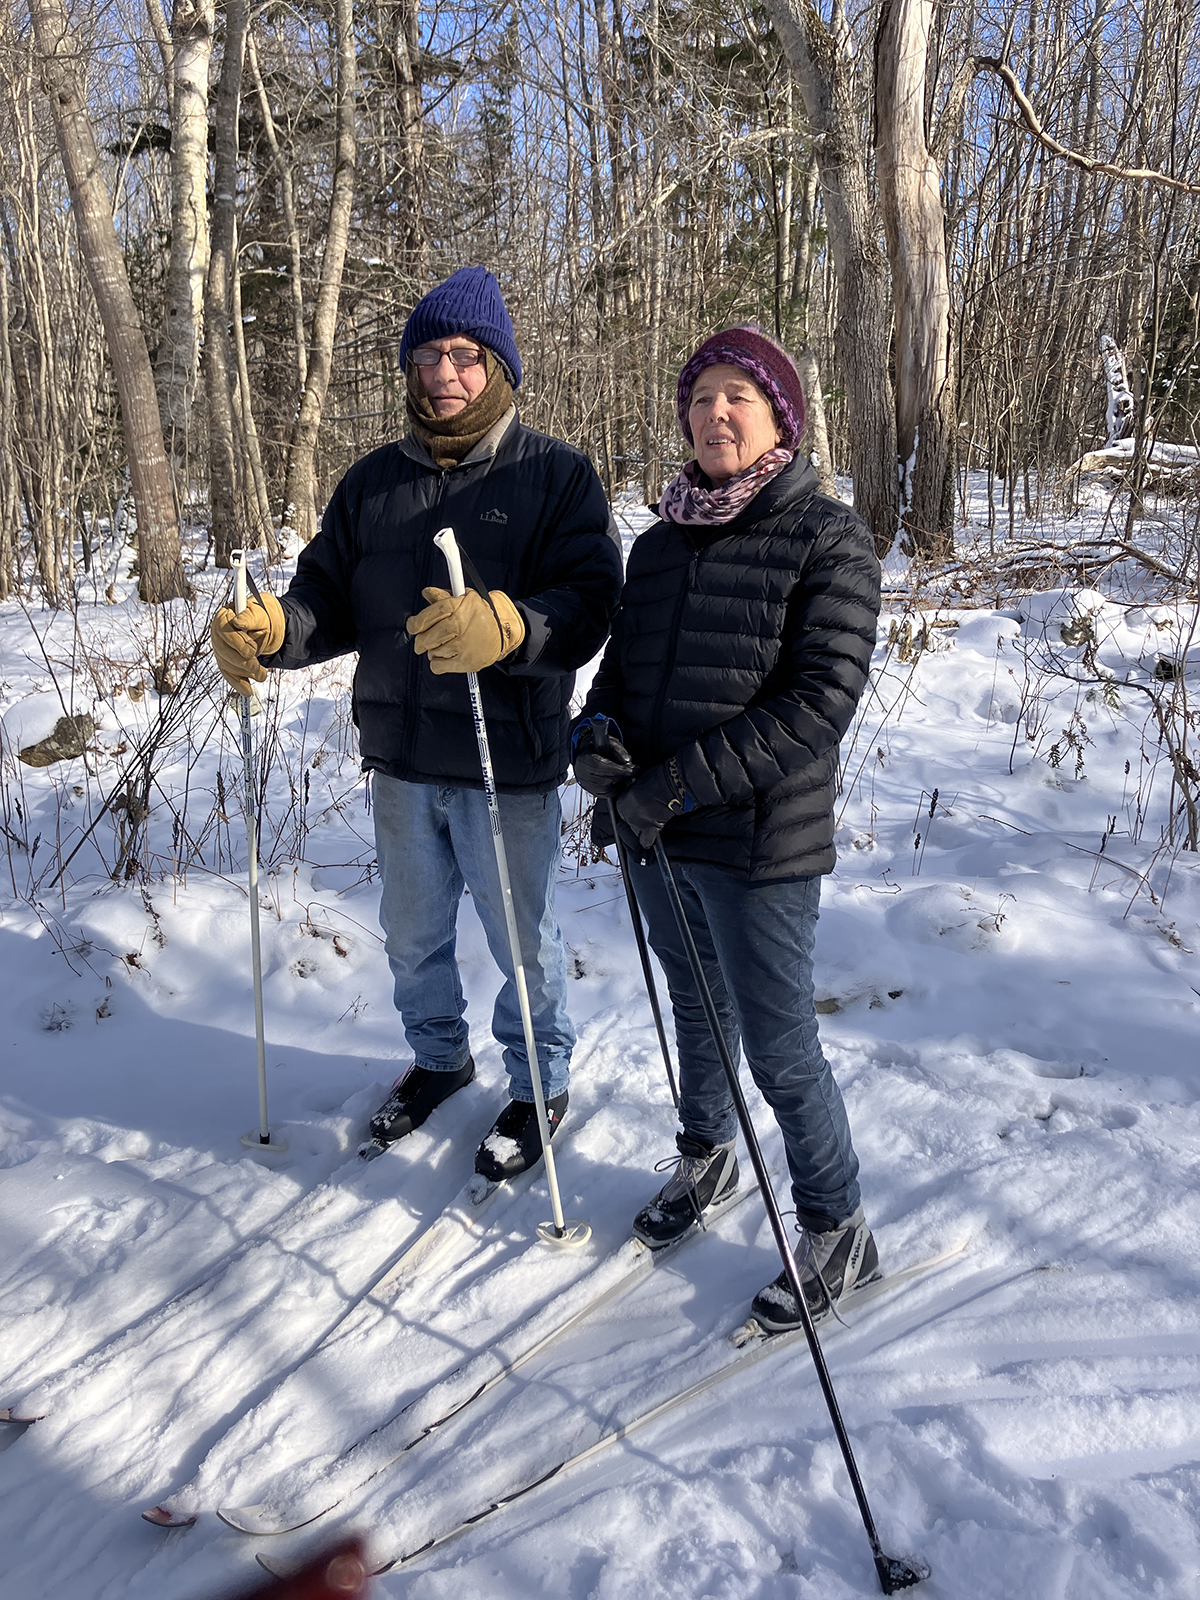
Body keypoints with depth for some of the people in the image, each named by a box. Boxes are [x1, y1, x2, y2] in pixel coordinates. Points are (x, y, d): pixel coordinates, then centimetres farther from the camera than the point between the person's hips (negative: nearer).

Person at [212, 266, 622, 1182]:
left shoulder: (557, 476, -8)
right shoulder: (373, 483, 8)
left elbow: (589, 606, -19)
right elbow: (332, 603, 6)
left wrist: (503, 626, -40)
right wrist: (272, 628, -16)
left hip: (509, 766, -5)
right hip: (400, 761, 5)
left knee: (521, 941, 11)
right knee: (413, 935, 22)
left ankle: (542, 1083, 36)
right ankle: (440, 1057, 48)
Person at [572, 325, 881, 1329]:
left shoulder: (827, 539, -10)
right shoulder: (659, 543, 10)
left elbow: (822, 701, -19)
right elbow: (623, 660, 16)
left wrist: (683, 784, -22)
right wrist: (595, 727, -8)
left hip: (759, 843, -6)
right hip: (657, 834, 6)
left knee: (779, 1049, 3)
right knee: (697, 1010, 23)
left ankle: (839, 1232, 25)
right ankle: (708, 1158, 47)